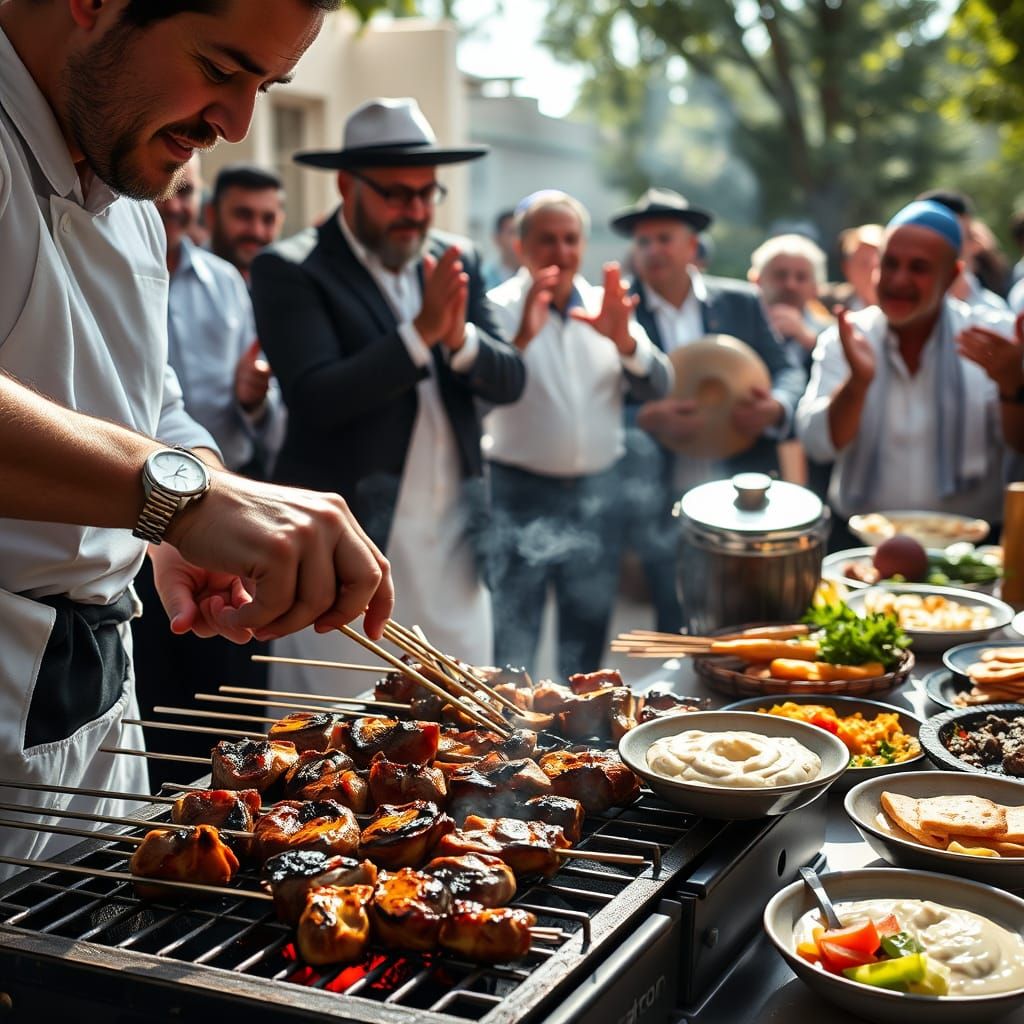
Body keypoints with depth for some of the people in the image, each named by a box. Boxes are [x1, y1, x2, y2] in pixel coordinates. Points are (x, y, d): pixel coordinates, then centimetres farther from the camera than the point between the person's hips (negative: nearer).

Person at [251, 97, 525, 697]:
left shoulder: (455, 260, 10)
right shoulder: (289, 271, -7)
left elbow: (510, 381, 4)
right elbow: (316, 398, -18)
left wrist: (459, 336, -16)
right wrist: (421, 331, -23)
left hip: (454, 543, 5)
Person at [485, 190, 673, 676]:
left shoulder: (608, 307, 7)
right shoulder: (499, 308, -6)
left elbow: (658, 386, -2)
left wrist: (624, 341, -21)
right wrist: (521, 339, -35)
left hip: (596, 492, 4)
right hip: (522, 493, -4)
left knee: (588, 630, 15)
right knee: (512, 639, -3)